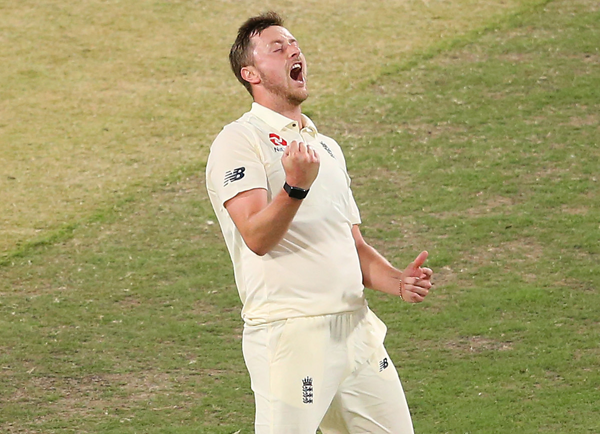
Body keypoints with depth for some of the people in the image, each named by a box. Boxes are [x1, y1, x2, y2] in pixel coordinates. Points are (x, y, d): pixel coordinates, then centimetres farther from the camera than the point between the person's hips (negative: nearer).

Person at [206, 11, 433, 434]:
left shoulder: (327, 147, 22)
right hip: (289, 332, -7)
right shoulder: (239, 140, -3)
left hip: (356, 326, 7)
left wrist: (397, 281, 7)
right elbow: (257, 237, -15)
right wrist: (295, 187, -32)